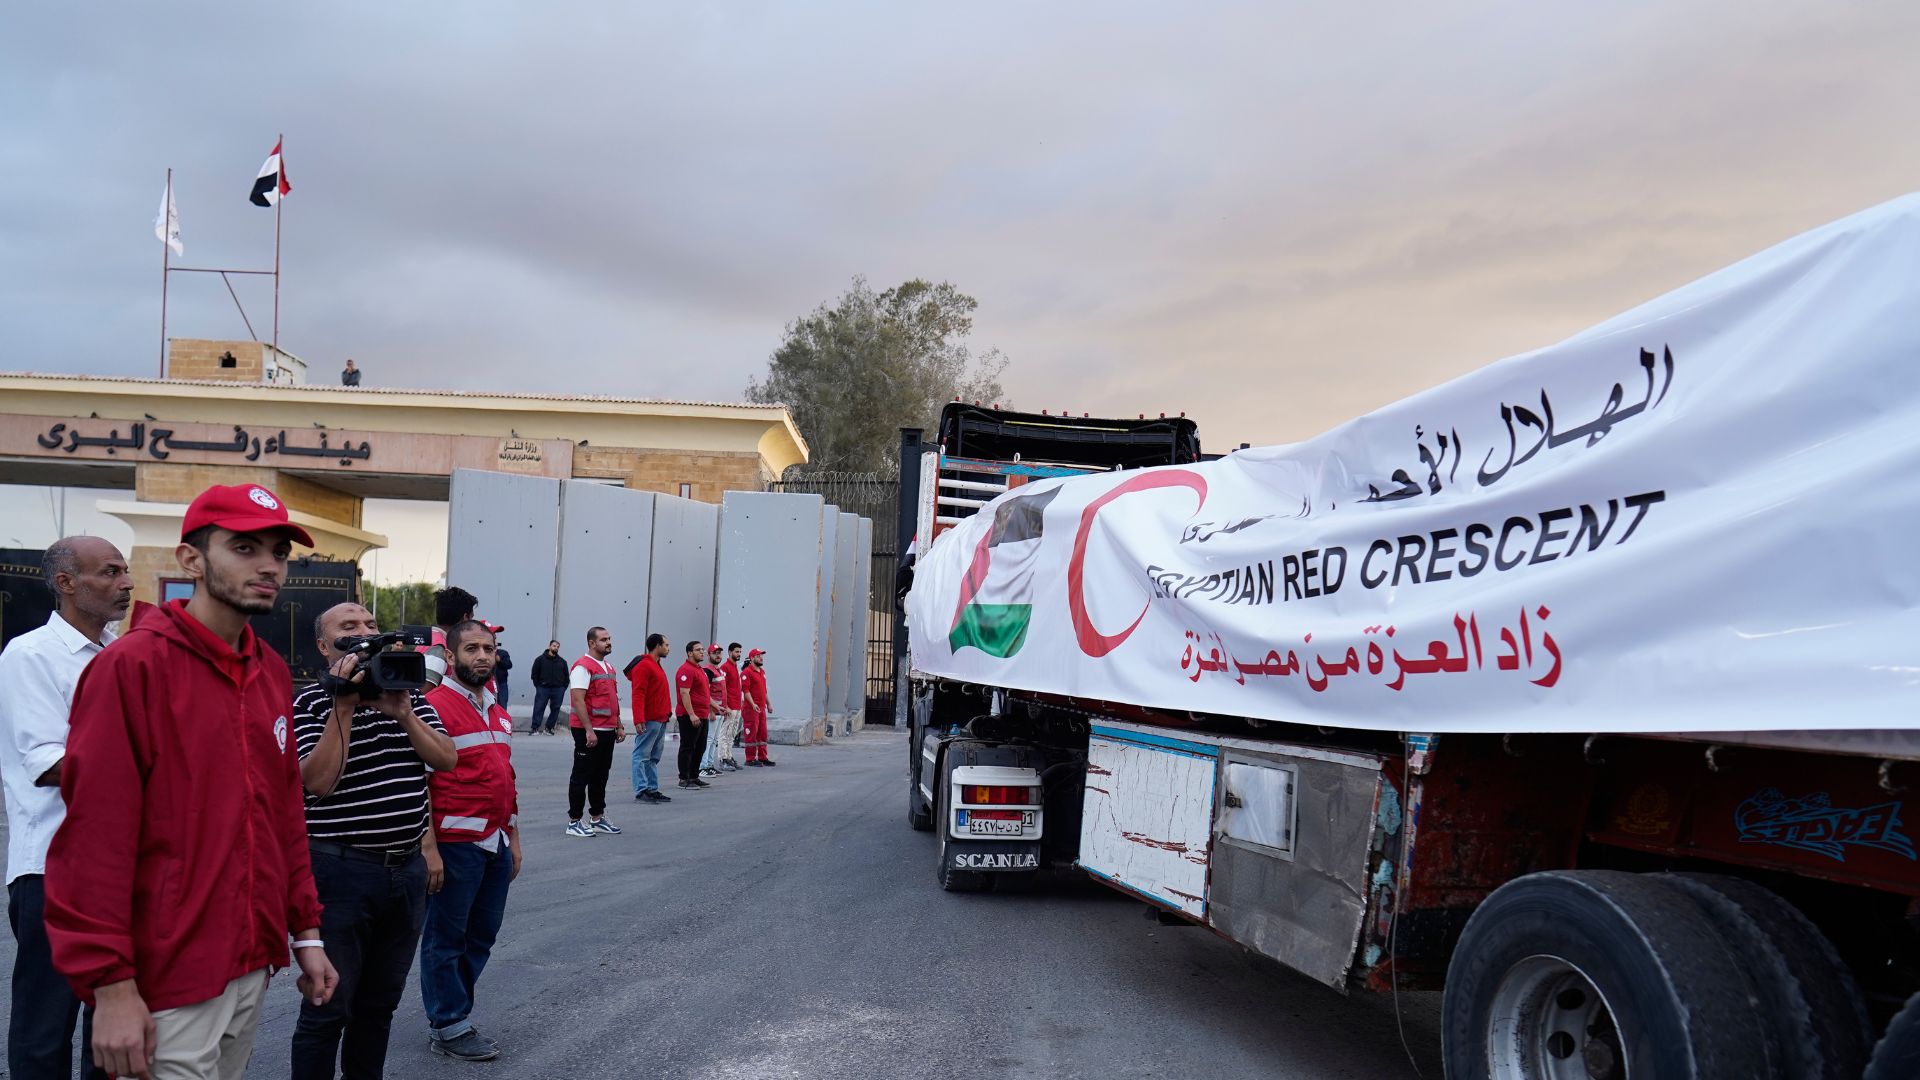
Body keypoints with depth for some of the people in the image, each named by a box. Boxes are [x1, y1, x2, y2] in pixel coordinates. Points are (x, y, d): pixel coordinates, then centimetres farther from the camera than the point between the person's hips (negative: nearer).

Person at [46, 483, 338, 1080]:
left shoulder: (273, 672, 9)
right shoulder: (132, 665, -13)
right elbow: (95, 834, -16)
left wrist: (305, 932, 13)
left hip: (254, 967, 7)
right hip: (167, 982, -7)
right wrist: (111, 985, -18)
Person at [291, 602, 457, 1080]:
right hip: (341, 870, -5)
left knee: (381, 1001, 16)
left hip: (407, 868, 5)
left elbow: (446, 760, 0)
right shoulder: (313, 703, -6)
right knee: (328, 1006, 1)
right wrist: (344, 708, -19)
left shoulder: (410, 694, 9)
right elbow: (317, 782, -18)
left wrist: (402, 712, -12)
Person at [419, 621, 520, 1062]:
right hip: (455, 843, -8)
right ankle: (448, 1027, 18)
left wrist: (513, 839, 18)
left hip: (497, 843, 8)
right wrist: (429, 849, -17)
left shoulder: (498, 712, 13)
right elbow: (418, 782, -15)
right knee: (446, 938, 6)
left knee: (482, 937, 15)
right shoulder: (434, 706, -12)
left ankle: (452, 1011, 29)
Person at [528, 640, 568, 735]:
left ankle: (549, 727, 11)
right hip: (543, 688, -2)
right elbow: (535, 674, 4)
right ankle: (535, 727, -5)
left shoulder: (562, 661, 13)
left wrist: (563, 687, 5)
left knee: (555, 709, 2)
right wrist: (538, 686, -2)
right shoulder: (540, 659, 5)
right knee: (539, 708, -6)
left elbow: (566, 676, 15)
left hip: (558, 689, 3)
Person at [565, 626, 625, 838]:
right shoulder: (583, 667, -12)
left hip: (608, 731, 9)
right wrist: (589, 730, -22)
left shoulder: (609, 668, 16)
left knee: (600, 777, 14)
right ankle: (574, 822, 4)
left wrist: (619, 726, 18)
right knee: (582, 776, -2)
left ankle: (598, 819, 22)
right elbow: (578, 700, -19)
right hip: (589, 732, -9)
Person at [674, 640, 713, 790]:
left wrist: (711, 708, 24)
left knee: (700, 748, 14)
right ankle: (684, 779, 0)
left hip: (702, 716, 10)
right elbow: (684, 693, -21)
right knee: (687, 748, -4)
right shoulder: (686, 669, -14)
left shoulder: (700, 669, 17)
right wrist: (691, 714, -25)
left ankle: (694, 777, 21)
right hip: (690, 717, -10)